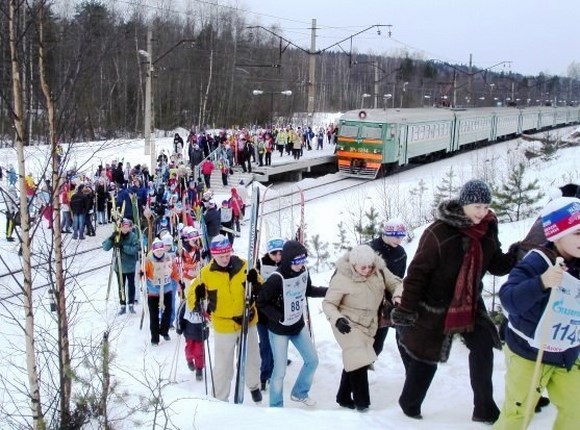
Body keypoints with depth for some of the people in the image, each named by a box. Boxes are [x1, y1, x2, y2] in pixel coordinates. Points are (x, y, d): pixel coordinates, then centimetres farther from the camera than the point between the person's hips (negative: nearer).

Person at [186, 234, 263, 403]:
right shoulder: (206, 273, -12)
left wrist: (255, 282, -23)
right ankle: (221, 399, 26)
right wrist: (196, 301, -20)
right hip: (223, 326, -2)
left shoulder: (243, 266, -9)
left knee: (252, 359, 21)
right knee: (223, 366, 7)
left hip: (247, 321, 2)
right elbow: (192, 292, 1)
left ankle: (254, 386, 46)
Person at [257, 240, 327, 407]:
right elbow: (261, 303, -18)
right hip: (279, 330, -7)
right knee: (280, 370, -1)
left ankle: (299, 393, 40)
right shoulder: (276, 279, -28)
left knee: (312, 360, 16)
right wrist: (279, 317, -22)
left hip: (298, 326, 7)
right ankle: (276, 407, 22)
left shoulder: (303, 272, -9)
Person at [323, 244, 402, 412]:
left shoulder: (379, 270, -11)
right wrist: (337, 319, -35)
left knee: (354, 361, 17)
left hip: (368, 324, 6)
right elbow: (328, 303, -17)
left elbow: (395, 283, 0)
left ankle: (344, 397, 35)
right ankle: (362, 403, 2)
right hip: (348, 325, -5)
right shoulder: (341, 278, -23)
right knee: (359, 362, -14)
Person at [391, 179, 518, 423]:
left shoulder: (488, 230, -3)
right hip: (434, 306, -5)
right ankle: (409, 403, 31)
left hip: (470, 304, 5)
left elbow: (497, 265, 6)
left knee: (483, 347, -6)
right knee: (425, 357, 8)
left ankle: (485, 409, 9)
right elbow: (418, 271, -20)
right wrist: (407, 307, -20)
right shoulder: (439, 232, -22)